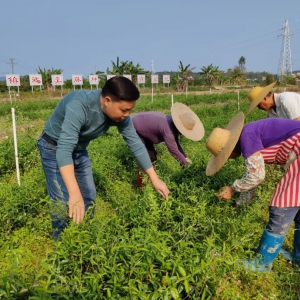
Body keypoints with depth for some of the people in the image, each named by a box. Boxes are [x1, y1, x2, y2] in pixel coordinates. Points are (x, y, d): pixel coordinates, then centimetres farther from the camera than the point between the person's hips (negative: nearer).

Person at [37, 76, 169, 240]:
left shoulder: (119, 114, -19)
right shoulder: (79, 106, -39)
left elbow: (135, 143, -11)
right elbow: (64, 149, -45)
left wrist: (155, 179, -11)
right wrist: (74, 194, -53)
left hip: (79, 150, 7)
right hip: (54, 147, -6)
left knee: (89, 197, 12)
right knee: (64, 202, -11)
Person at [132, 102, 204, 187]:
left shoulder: (173, 124, -9)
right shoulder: (168, 129, -37)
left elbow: (176, 144, 2)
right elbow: (174, 150, -29)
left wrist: (186, 158, -3)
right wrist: (186, 164, -18)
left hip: (144, 127, 10)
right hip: (135, 129, -10)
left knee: (152, 157, 14)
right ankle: (141, 186, -3)